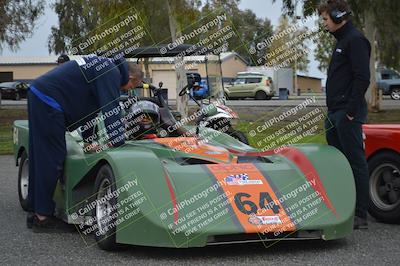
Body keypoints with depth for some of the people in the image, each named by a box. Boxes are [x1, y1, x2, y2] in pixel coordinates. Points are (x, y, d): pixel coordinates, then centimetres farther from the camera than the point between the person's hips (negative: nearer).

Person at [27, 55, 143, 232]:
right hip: (48, 102, -10)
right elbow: (111, 111, -15)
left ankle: (35, 213, 21)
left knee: (39, 158, 14)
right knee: (51, 159, -6)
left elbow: (88, 105, 26)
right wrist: (119, 144, -10)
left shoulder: (104, 66, 21)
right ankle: (43, 217, -2)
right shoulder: (112, 73, -9)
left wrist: (88, 141, 25)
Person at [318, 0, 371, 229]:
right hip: (335, 114, 10)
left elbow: (362, 78, -19)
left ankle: (360, 215, -4)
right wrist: (333, 113, 17)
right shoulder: (342, 41, 20)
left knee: (356, 162, -7)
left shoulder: (356, 40, -11)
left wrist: (351, 111, -21)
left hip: (348, 115, -10)